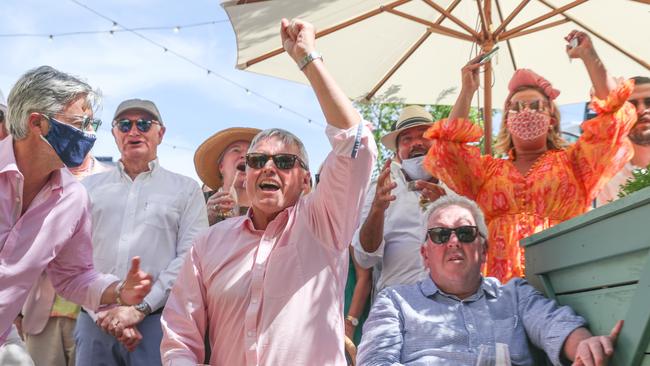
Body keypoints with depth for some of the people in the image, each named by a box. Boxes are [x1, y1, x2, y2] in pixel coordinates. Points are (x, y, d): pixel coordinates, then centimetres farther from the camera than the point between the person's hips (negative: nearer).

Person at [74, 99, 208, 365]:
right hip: (95, 321, 2)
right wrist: (104, 311, -9)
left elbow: (189, 257, -4)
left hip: (157, 320, -2)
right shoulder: (89, 188, 13)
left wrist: (139, 308, -12)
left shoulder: (187, 190, 7)